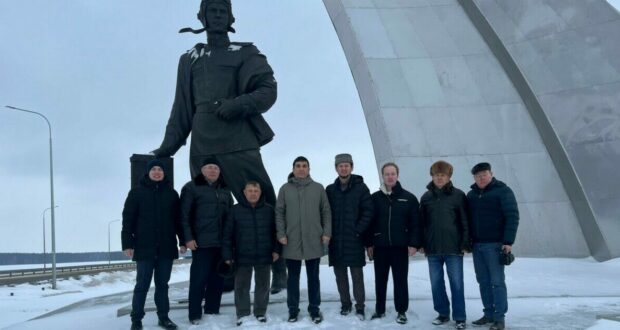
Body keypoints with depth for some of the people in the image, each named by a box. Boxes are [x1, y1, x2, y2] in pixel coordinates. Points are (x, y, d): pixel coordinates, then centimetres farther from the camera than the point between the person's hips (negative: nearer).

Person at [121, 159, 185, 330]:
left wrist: (182, 241, 6)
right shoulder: (137, 192, 0)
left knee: (162, 284, 10)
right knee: (142, 285, 1)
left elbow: (178, 219, 11)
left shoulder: (172, 193, 9)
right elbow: (128, 219, -3)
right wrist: (127, 244, -10)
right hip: (144, 247, -3)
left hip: (166, 247, 3)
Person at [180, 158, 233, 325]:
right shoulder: (191, 187, -1)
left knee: (217, 279, 9)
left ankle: (212, 311, 20)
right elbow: (184, 215, -7)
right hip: (202, 242, -5)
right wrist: (188, 238, -14)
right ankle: (195, 315, 4)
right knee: (199, 279, -5)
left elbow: (231, 215, 20)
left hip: (222, 243, 6)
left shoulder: (225, 190, 17)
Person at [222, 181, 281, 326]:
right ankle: (242, 314, 19)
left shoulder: (269, 209, 1)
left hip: (264, 256, 1)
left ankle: (261, 312, 25)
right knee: (241, 286, 7)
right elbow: (228, 234, -3)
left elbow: (276, 231, 6)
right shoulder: (236, 210, -3)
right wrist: (227, 255, -6)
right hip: (243, 257, -1)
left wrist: (276, 249, 0)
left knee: (262, 286, 12)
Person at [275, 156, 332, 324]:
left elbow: (326, 212, 6)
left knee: (313, 277, 9)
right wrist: (281, 233, -5)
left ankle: (314, 308, 18)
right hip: (291, 241, 0)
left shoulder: (318, 188, 5)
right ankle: (293, 309, 18)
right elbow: (279, 213, 3)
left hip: (314, 241, 0)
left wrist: (326, 232, -3)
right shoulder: (285, 189, 4)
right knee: (293, 277, 9)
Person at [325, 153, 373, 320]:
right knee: (340, 275, 10)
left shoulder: (361, 188, -1)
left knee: (357, 275, 1)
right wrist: (328, 232, -1)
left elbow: (368, 212, -5)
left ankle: (360, 307, 10)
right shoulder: (330, 189, 8)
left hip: (354, 240, -3)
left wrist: (358, 230, -11)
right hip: (336, 240, 3)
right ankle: (345, 304, 22)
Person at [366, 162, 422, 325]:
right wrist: (369, 243, 1)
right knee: (380, 280, 10)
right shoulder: (374, 198, 4)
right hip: (380, 246, 2)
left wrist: (414, 243, -9)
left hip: (400, 246, -1)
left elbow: (415, 223, -1)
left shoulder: (409, 198, 0)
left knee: (400, 280, 5)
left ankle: (401, 311, 15)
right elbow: (369, 222, 5)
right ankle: (380, 309, 21)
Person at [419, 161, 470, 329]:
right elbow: (421, 222, 10)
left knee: (456, 283, 2)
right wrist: (421, 244, 6)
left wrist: (466, 243, -6)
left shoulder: (458, 195, -1)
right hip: (433, 249, 3)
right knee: (436, 283, 9)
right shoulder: (426, 197, 7)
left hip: (453, 248, -3)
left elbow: (465, 221, -2)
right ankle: (443, 313, 23)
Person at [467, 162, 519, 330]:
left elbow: (512, 217, -11)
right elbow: (467, 219, 18)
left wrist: (508, 241, -17)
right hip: (477, 245, 6)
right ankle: (489, 314, 19)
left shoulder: (503, 191, -5)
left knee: (497, 281, -3)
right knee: (483, 281, 10)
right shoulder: (471, 194, 12)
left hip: (495, 245, -6)